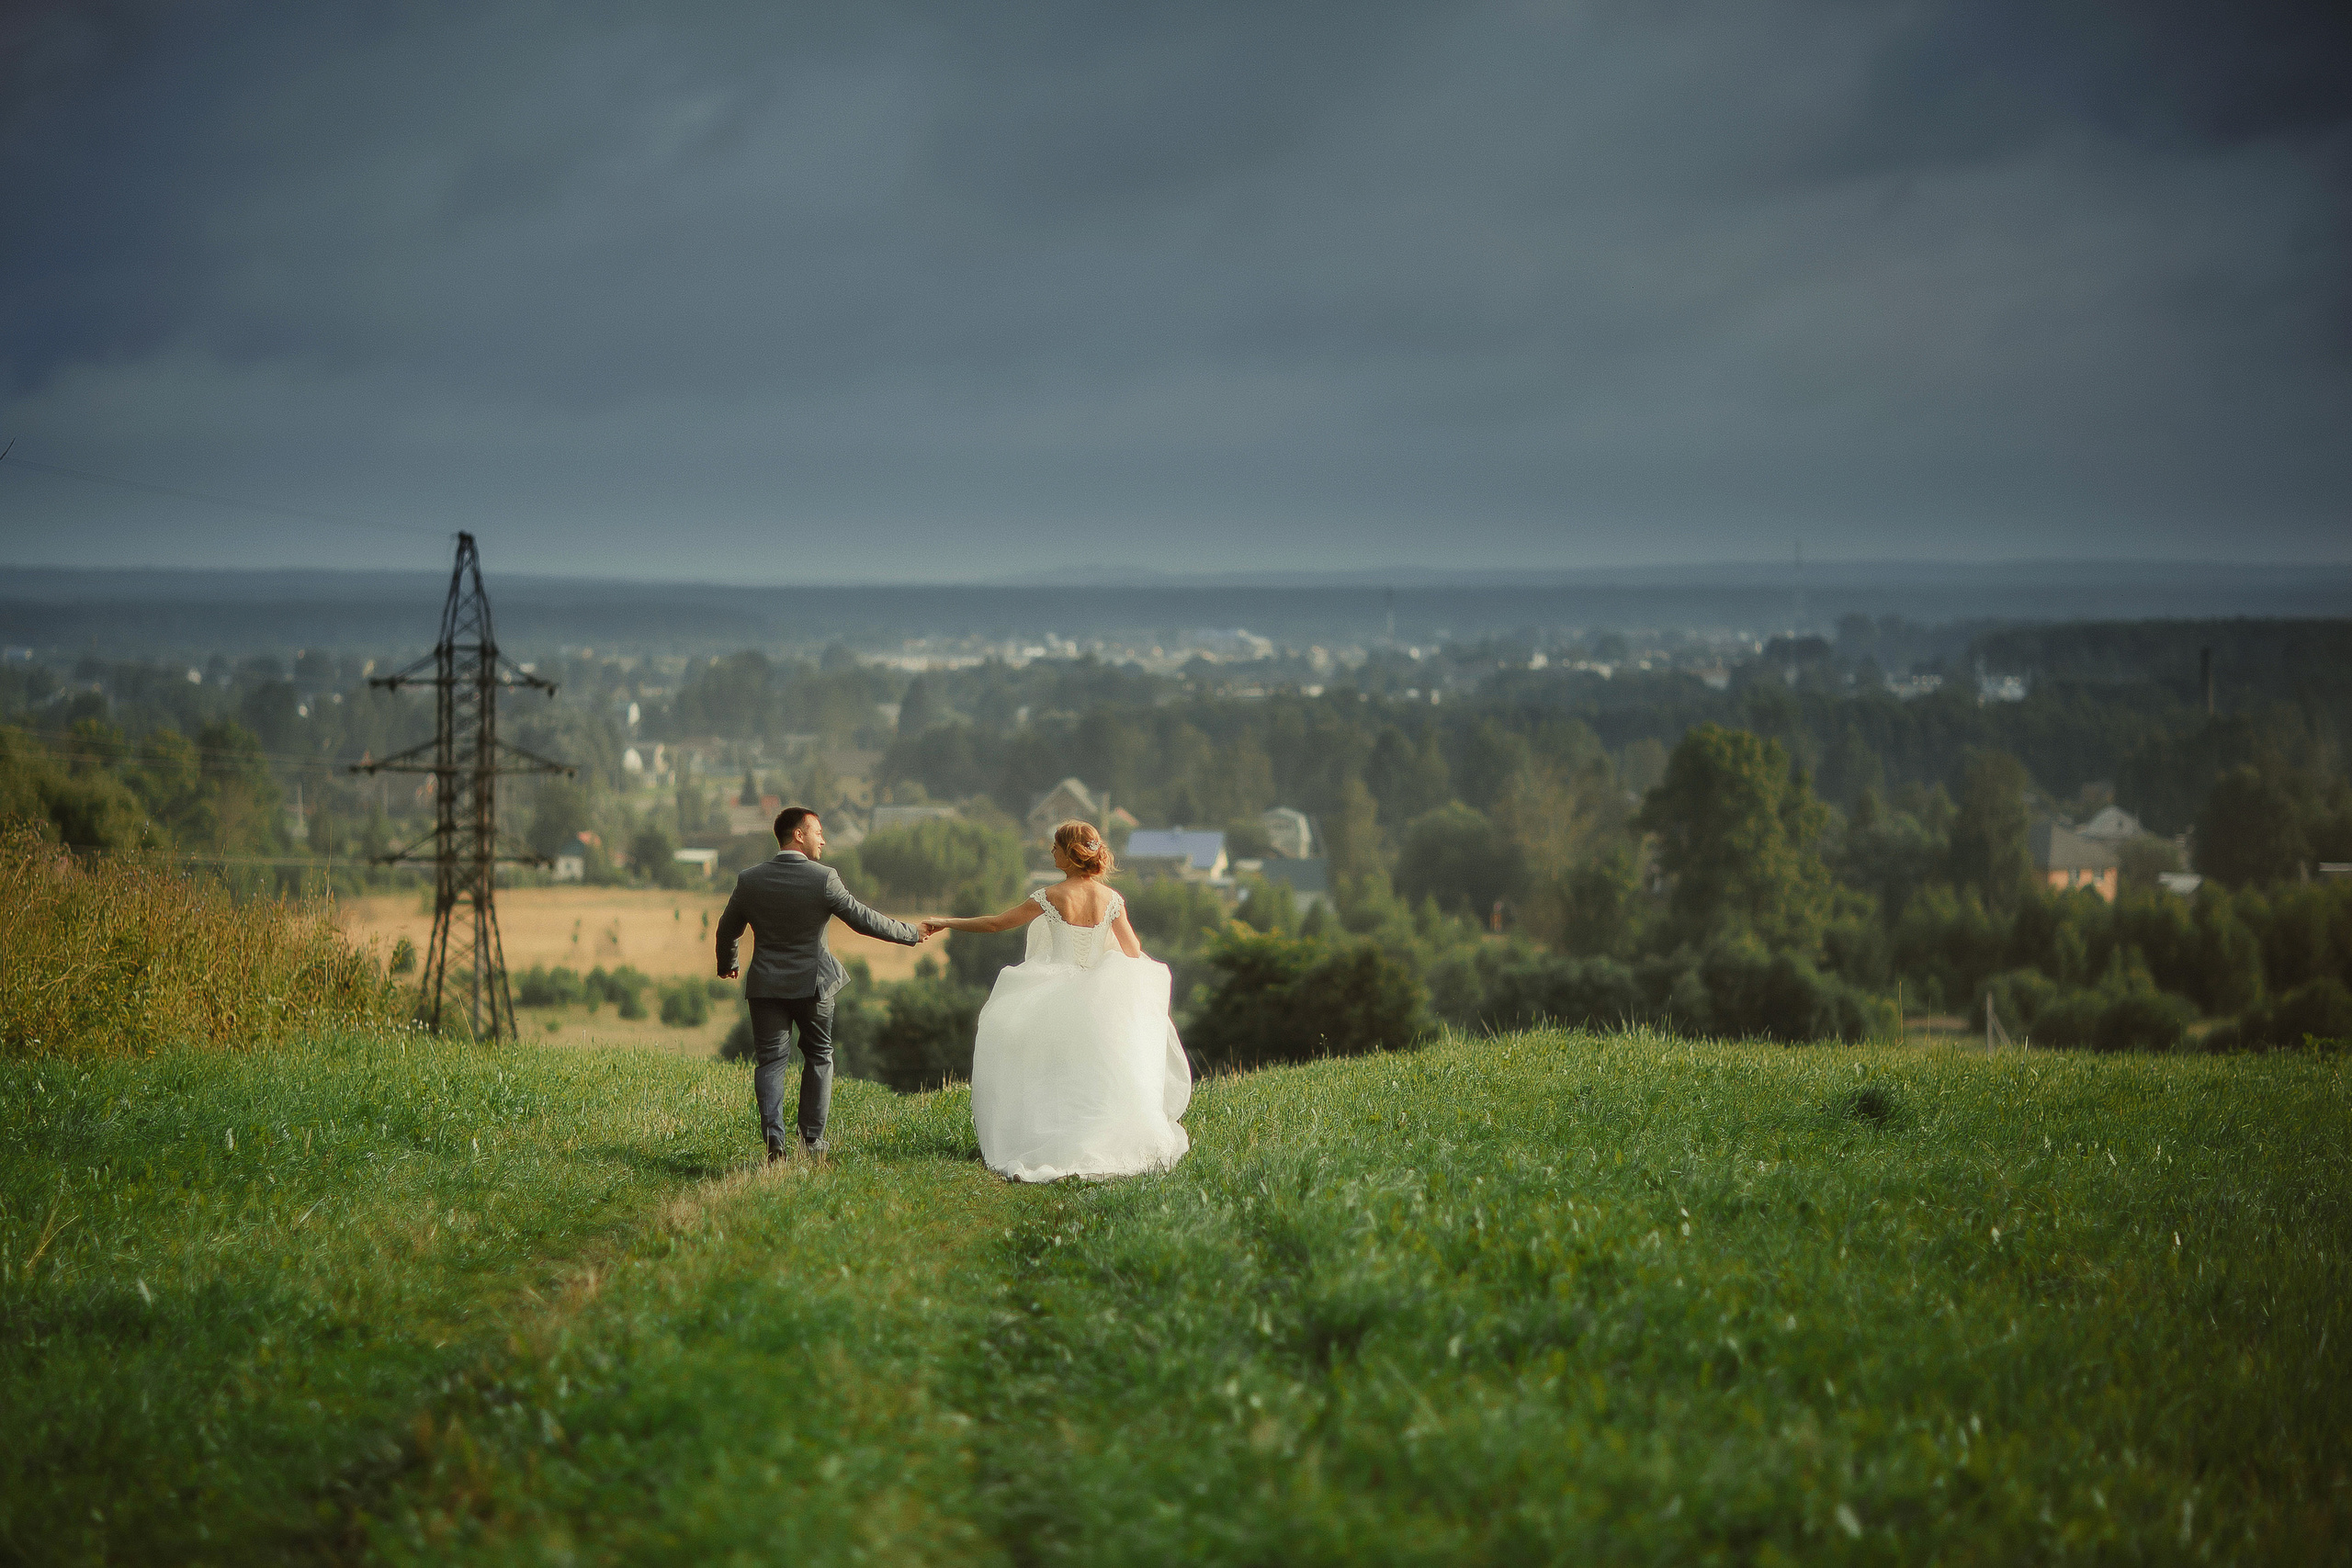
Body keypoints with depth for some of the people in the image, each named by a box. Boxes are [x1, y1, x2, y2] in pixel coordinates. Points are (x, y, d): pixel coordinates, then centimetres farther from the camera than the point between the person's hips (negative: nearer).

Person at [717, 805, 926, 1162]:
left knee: (770, 1060, 5)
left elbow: (727, 929, 8)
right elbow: (863, 919, -9)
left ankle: (773, 1139, -12)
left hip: (766, 985, 2)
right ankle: (812, 1139, 15)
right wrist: (911, 933, 5)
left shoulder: (750, 880, -4)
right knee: (818, 1056, 16)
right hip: (813, 983, -2)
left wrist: (726, 965, 28)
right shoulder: (824, 879, -14)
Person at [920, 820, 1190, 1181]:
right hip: (1100, 997, 3)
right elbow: (1133, 952, -1)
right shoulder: (1111, 900, -4)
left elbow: (996, 923, -7)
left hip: (1056, 996, -3)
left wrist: (945, 924, 4)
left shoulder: (1050, 897, -13)